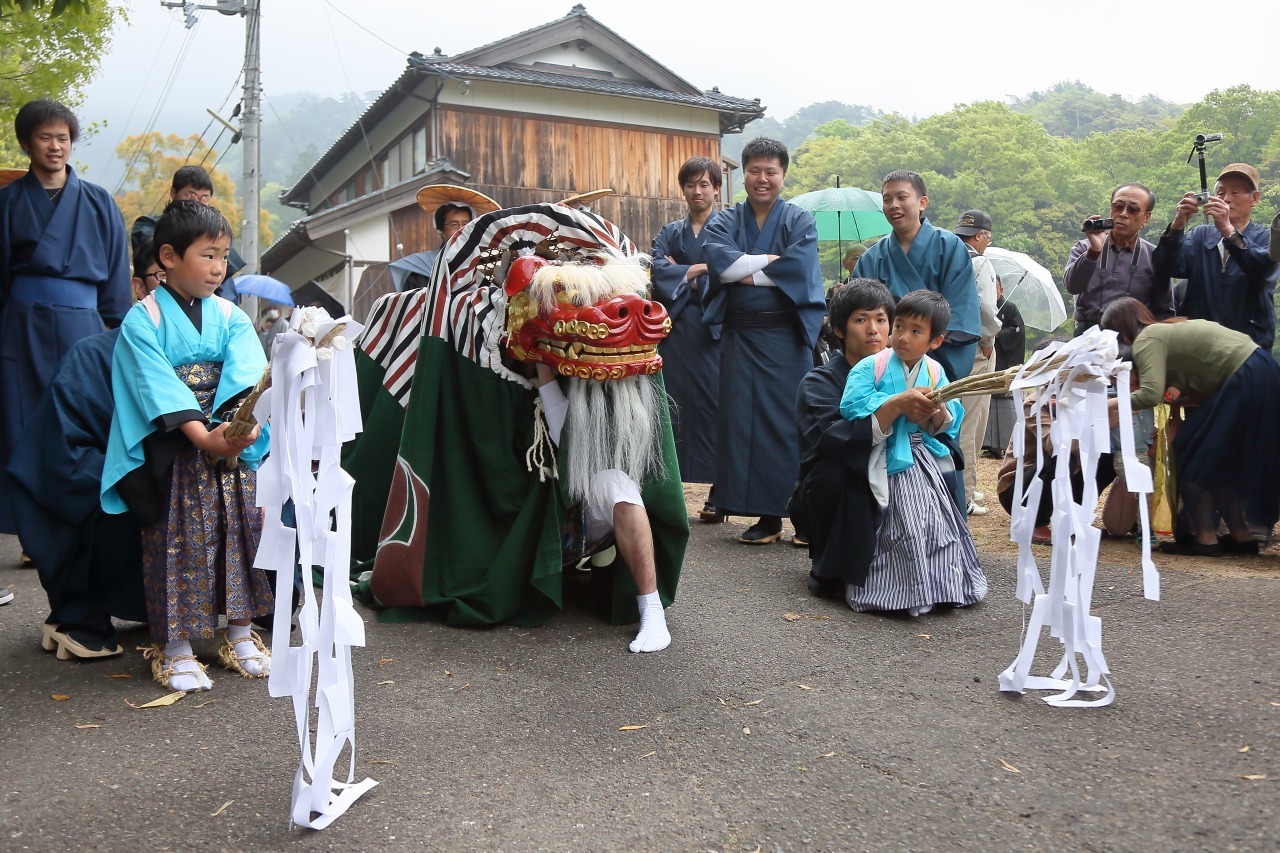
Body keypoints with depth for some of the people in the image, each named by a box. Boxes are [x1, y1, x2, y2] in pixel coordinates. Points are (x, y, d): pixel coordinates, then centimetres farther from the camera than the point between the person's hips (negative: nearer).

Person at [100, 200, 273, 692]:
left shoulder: (231, 317, 5)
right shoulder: (143, 320, -6)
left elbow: (248, 377, -10)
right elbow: (157, 387, -17)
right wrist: (202, 436, -28)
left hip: (231, 447, 4)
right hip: (170, 452, -4)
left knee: (240, 533, 4)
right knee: (175, 543, -3)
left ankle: (239, 634, 19)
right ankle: (174, 647, 9)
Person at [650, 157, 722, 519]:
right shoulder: (669, 233, 16)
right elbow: (658, 270, -1)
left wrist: (683, 273, -5)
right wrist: (699, 270, -9)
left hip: (715, 329, -3)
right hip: (676, 330, 3)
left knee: (715, 404, -5)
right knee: (674, 405, -1)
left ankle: (718, 495, 0)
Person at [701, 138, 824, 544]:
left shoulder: (800, 222, 6)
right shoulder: (724, 222, 11)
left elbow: (799, 268, -12)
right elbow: (720, 262, -9)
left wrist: (745, 274, -7)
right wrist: (772, 260, -10)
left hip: (786, 335, -2)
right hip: (740, 335, 2)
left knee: (787, 420, -3)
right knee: (745, 419, 0)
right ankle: (766, 515, 6)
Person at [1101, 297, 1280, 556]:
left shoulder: (1146, 340, -10)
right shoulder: (1167, 331, 21)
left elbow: (1151, 394, -23)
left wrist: (1111, 404, -13)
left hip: (1245, 381, -10)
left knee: (1194, 456, -1)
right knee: (1222, 461, 18)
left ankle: (1205, 538, 0)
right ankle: (1241, 535, 21)